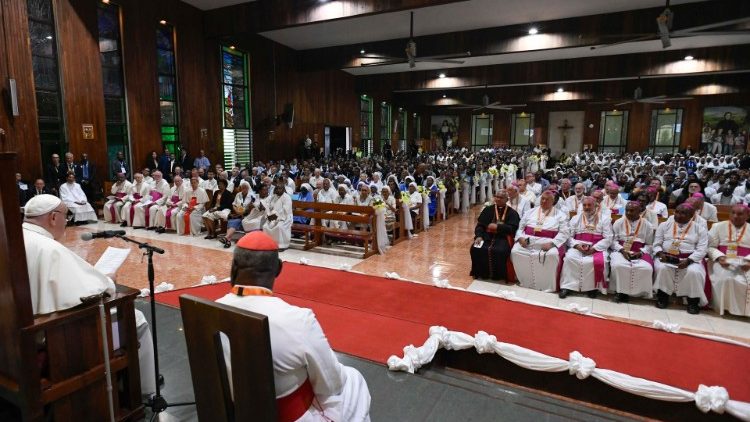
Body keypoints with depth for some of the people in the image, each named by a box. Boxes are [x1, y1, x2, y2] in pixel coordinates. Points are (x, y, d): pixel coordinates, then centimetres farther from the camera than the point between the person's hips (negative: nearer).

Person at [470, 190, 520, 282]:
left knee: (500, 251, -34)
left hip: (503, 238, -3)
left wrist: (497, 227, -13)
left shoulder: (512, 213, 6)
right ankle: (480, 273, -4)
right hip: (487, 236, 3)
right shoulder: (488, 209, 13)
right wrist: (478, 236, -11)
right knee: (475, 249, -24)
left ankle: (498, 276, -10)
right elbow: (479, 225, 7)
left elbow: (512, 228, -6)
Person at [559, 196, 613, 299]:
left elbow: (608, 239, -1)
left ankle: (593, 287, -14)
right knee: (570, 258, -30)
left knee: (597, 262, -34)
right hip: (578, 247, 2)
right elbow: (568, 236, 7)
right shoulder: (576, 218, 14)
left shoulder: (604, 219, 9)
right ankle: (567, 286, -25)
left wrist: (593, 248, -14)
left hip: (597, 248, -1)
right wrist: (577, 245, -13)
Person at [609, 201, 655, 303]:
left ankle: (640, 292, -7)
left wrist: (640, 253, -13)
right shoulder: (618, 223, 6)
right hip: (621, 251, 0)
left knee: (646, 268, -30)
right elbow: (613, 241, 3)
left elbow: (649, 245, 5)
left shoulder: (647, 225, 7)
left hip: (640, 253, 1)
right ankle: (620, 291, -12)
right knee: (617, 265, -33)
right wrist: (622, 250, -14)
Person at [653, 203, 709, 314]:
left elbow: (701, 250, -4)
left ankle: (693, 301, -9)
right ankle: (663, 296, -11)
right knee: (662, 268, -31)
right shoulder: (664, 225, 10)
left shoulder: (699, 228, 6)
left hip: (690, 259, -1)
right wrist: (661, 254, -14)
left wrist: (688, 261, -20)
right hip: (666, 257, 1)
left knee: (693, 272, -31)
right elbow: (656, 244, 8)